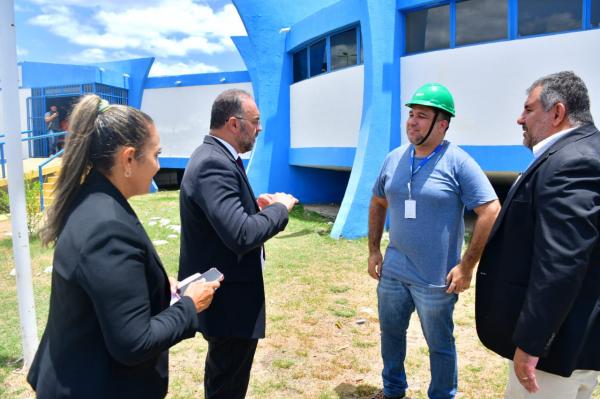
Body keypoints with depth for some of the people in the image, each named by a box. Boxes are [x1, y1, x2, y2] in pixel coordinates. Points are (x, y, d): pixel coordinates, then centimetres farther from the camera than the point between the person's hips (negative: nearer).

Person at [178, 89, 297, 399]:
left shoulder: (213, 156, 7)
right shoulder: (215, 164, -25)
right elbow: (241, 235, -34)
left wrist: (255, 204, 2)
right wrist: (279, 208, -18)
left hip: (222, 292, 11)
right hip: (228, 298, -10)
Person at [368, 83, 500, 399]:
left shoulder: (458, 162, -14)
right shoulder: (394, 159, 3)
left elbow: (491, 212, -16)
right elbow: (377, 204, 14)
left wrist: (466, 266, -16)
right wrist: (374, 250, 9)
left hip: (435, 279, -5)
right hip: (392, 272, 6)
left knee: (439, 345, 13)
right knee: (390, 332, 21)